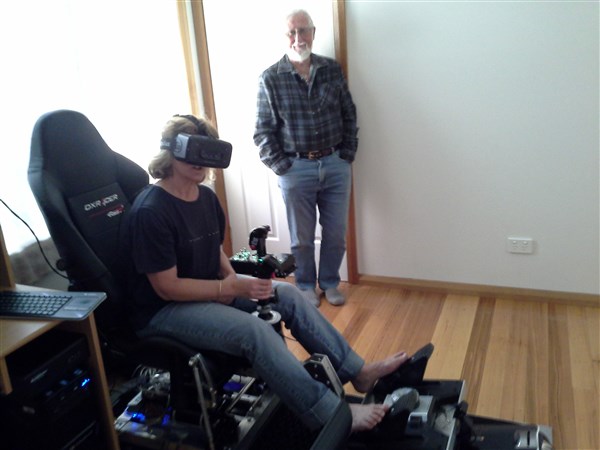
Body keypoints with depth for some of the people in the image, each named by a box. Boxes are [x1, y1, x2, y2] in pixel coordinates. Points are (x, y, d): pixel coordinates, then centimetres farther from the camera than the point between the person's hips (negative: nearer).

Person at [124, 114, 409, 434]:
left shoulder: (206, 196, 4)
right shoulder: (150, 212, -22)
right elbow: (166, 287, -23)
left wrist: (235, 280, -5)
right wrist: (233, 289, -26)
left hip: (210, 287, 9)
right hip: (164, 309, -8)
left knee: (288, 294, -6)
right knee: (255, 330, -30)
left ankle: (357, 371, 0)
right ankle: (335, 416, -24)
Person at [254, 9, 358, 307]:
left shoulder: (332, 70, 4)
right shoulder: (270, 78, -4)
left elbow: (350, 116, 9)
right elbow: (263, 130, -3)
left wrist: (347, 155, 3)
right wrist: (280, 167, -7)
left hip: (335, 165, 3)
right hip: (296, 168, -2)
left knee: (336, 232, 11)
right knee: (302, 236, 10)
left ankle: (330, 282, 33)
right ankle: (306, 286, 32)